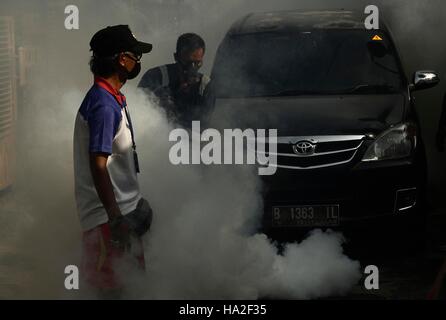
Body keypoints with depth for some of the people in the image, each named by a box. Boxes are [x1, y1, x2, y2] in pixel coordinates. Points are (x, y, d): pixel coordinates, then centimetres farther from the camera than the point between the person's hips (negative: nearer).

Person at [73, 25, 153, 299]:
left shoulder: (114, 99, 13)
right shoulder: (103, 104, -19)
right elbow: (98, 165, -24)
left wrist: (135, 202, 25)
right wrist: (115, 218, -26)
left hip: (122, 211, 11)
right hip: (107, 216, -10)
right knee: (112, 288, -7)